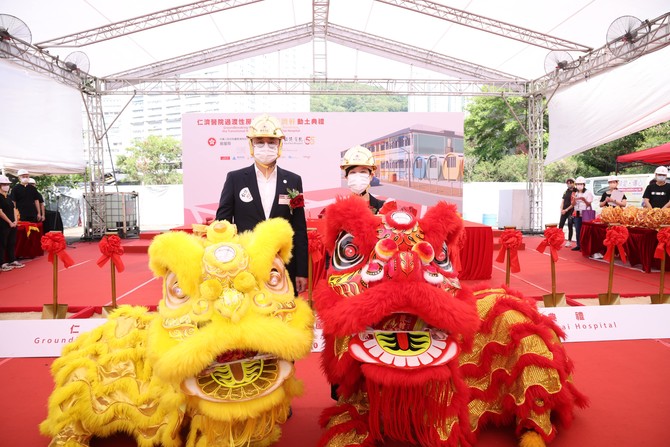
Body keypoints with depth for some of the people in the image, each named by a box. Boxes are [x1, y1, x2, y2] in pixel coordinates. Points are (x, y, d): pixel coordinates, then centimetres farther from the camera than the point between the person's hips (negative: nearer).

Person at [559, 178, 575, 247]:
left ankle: (569, 241, 7)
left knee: (570, 226, 0)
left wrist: (566, 210, -14)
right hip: (564, 211, 5)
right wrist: (561, 209, -2)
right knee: (560, 225, 2)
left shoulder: (575, 192, -6)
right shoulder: (566, 192, 13)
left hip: (571, 211, -5)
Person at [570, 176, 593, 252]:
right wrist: (574, 199, -13)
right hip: (577, 214, 5)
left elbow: (589, 204, -5)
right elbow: (573, 204, 7)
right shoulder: (575, 193, 13)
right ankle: (578, 245, 9)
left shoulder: (588, 193, 0)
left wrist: (583, 199, -22)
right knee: (577, 230, 4)